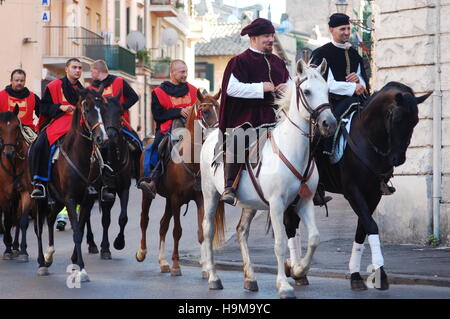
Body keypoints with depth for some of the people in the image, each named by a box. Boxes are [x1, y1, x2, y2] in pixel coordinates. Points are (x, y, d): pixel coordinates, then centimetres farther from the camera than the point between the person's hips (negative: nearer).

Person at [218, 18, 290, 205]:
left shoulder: (278, 62, 20)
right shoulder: (240, 61, 0)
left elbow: (290, 83, 28)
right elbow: (232, 88, -12)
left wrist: (287, 88, 2)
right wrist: (261, 88, -17)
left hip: (273, 114, 6)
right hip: (246, 115, -6)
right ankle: (229, 187, -28)